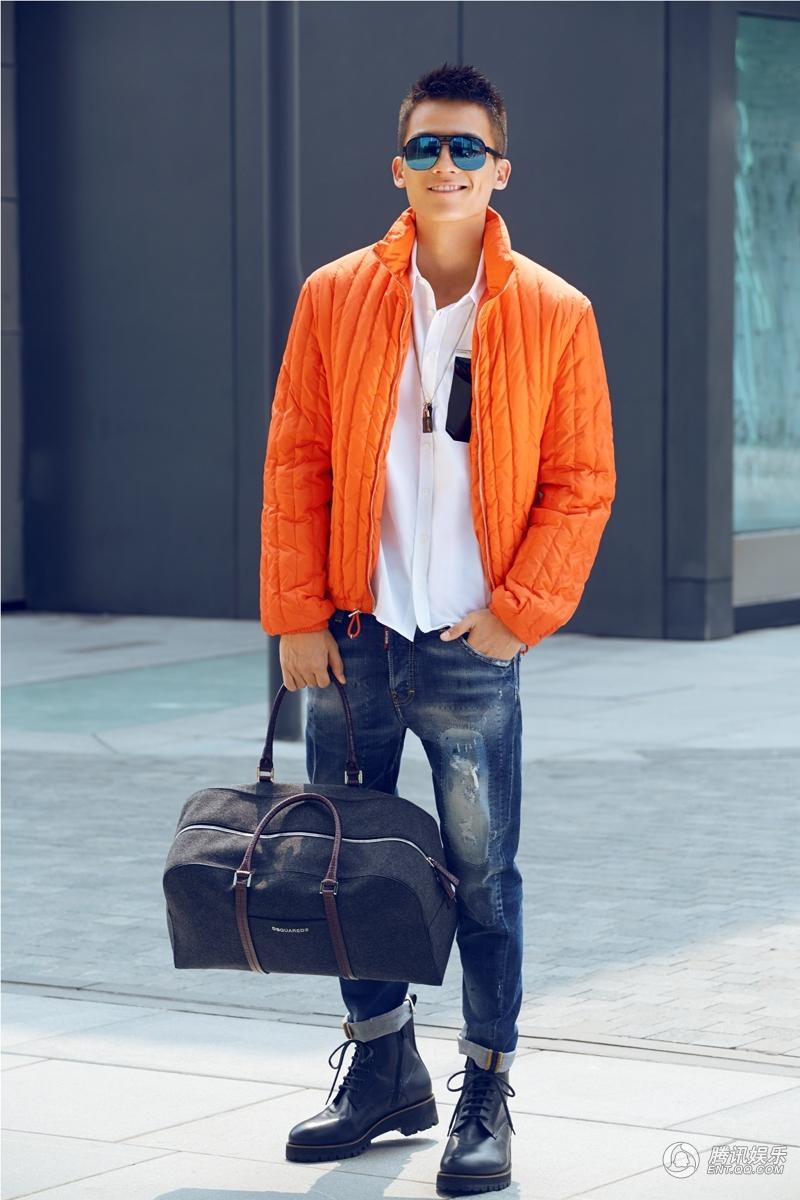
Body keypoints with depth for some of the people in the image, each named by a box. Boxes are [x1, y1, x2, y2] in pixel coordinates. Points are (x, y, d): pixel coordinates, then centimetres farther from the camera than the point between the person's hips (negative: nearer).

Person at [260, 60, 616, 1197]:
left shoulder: (555, 316, -2)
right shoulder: (335, 298, 2)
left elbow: (581, 482, 0)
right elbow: (296, 463, 3)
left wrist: (518, 611, -8)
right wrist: (298, 617, -2)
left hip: (474, 646, -2)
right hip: (351, 637, 2)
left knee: (482, 876, 0)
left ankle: (486, 1094, 13)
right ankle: (385, 1069, 28)